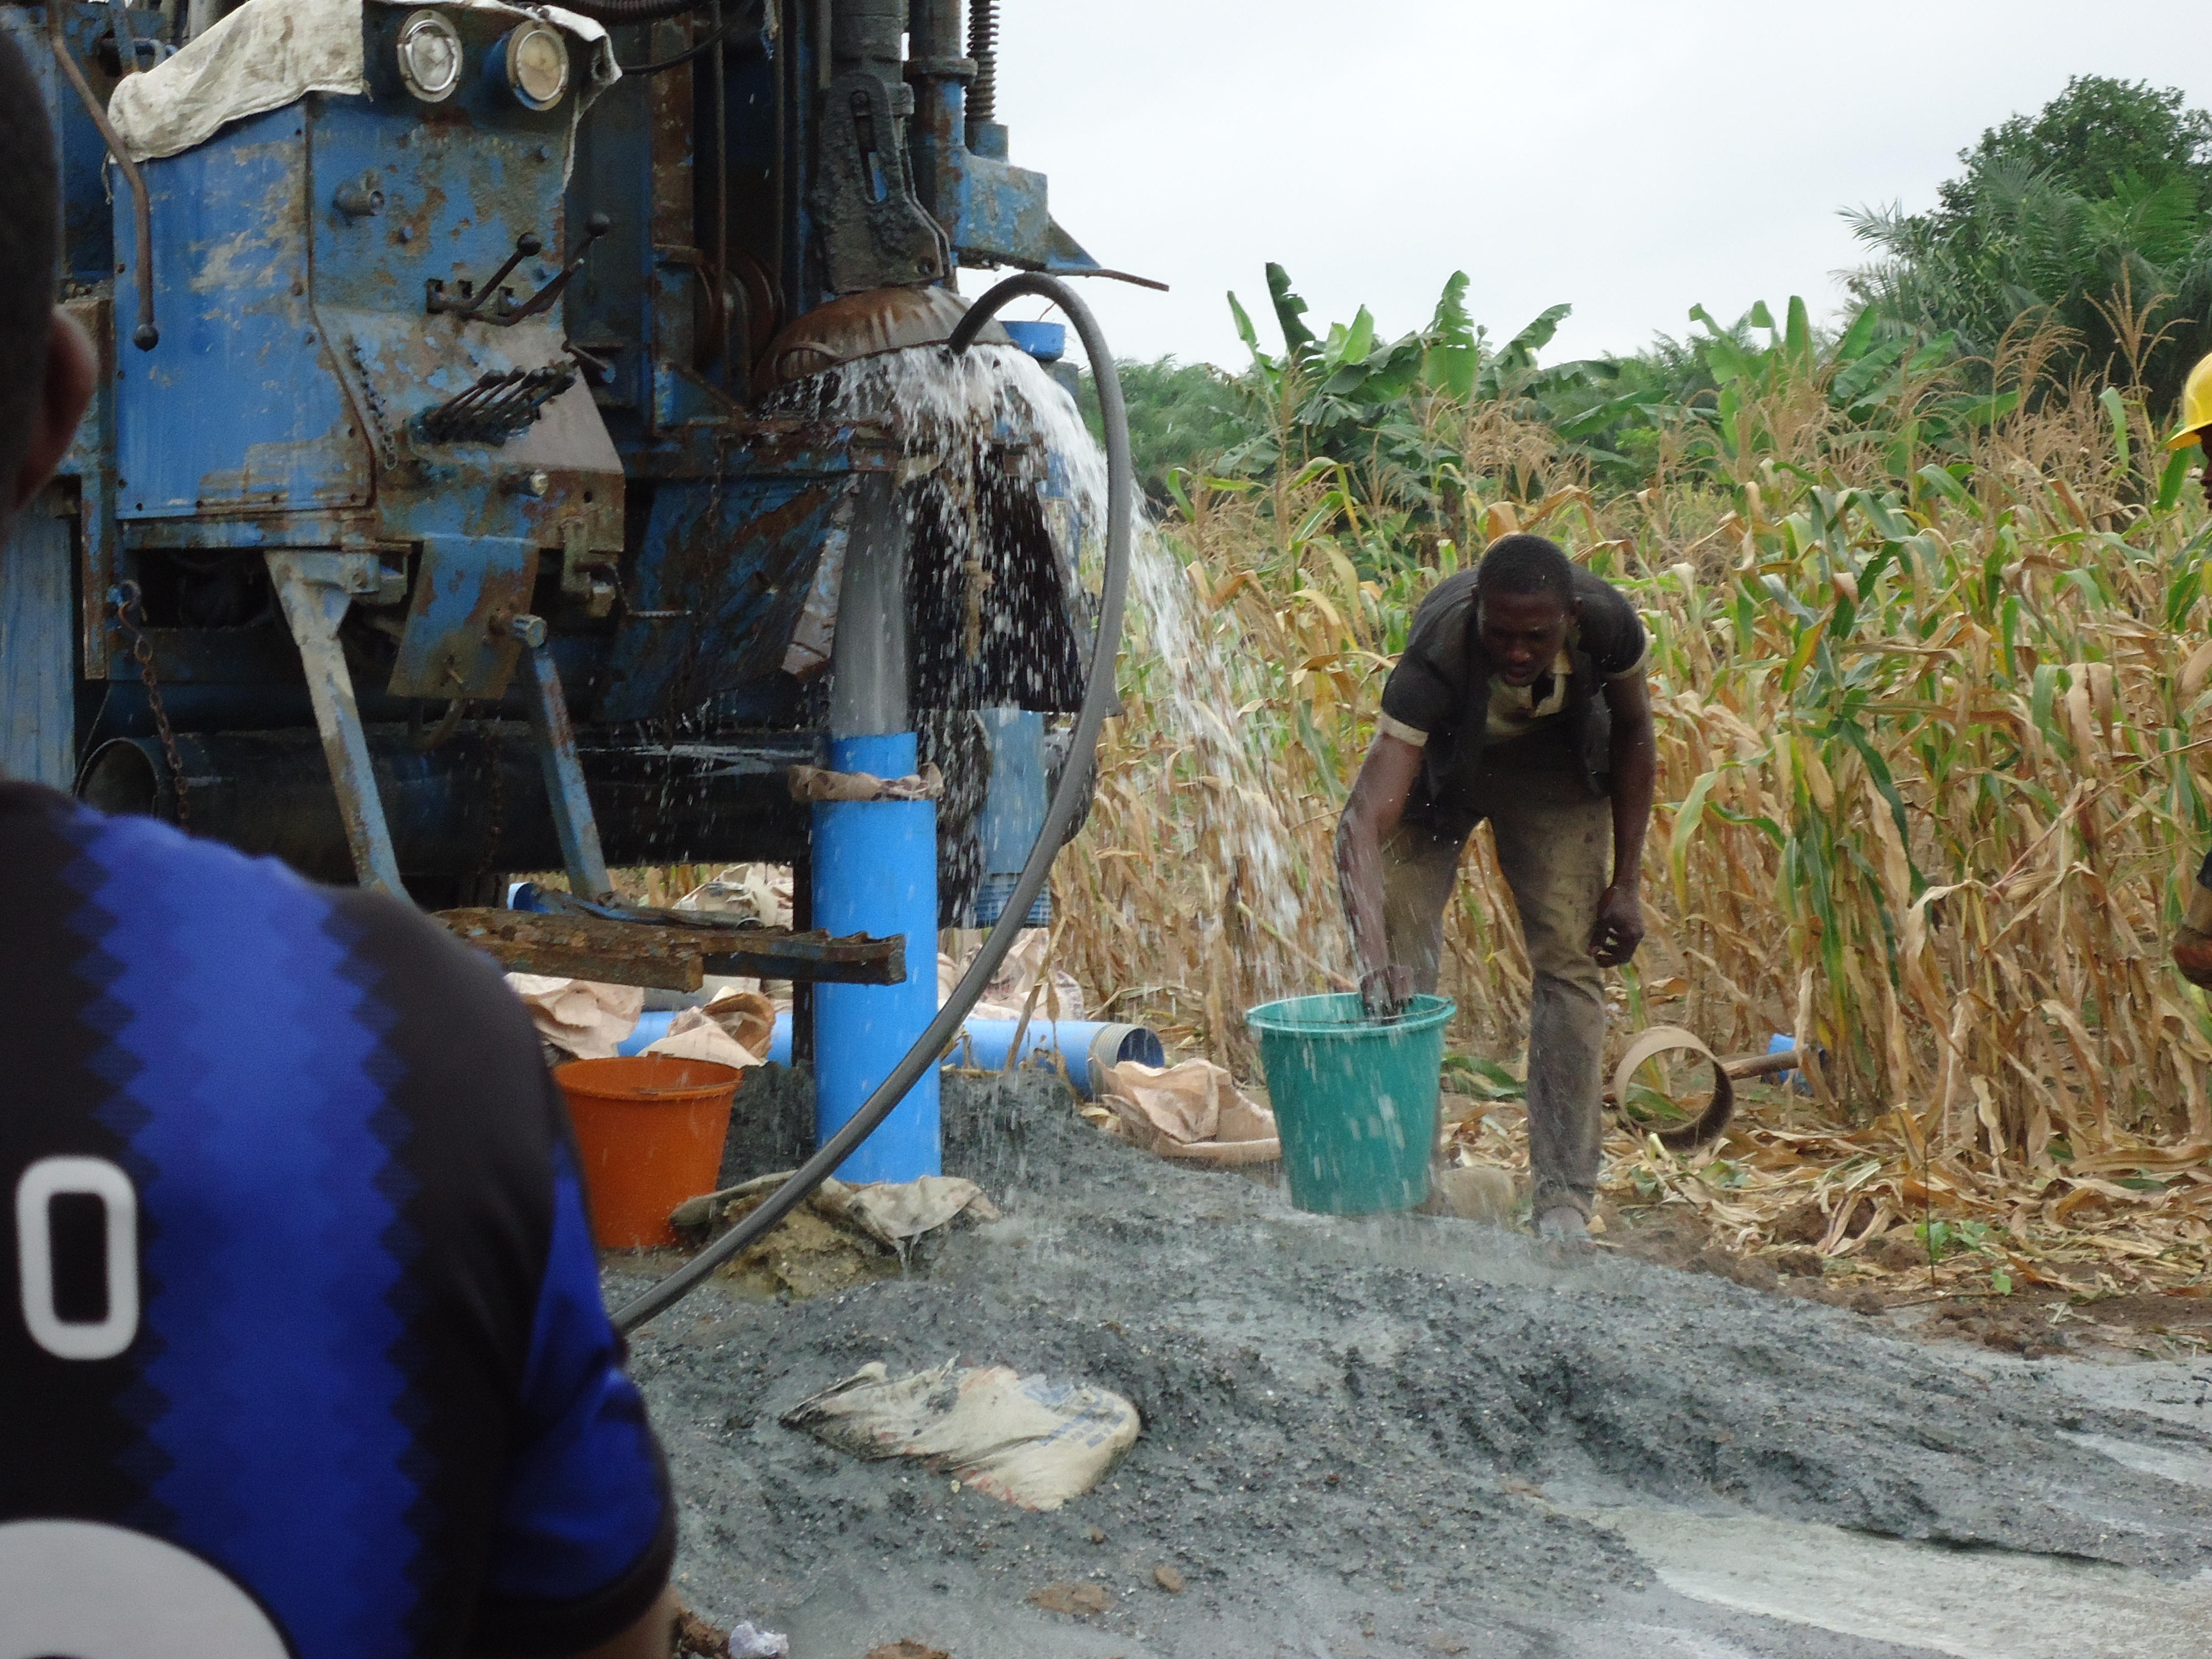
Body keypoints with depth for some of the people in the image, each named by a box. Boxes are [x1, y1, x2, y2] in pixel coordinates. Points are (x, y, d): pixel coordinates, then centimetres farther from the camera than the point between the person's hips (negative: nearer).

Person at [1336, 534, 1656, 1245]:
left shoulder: (1606, 622, -33)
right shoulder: (1436, 659, -41)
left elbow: (1633, 736, -10)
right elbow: (1364, 820, -50)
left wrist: (1625, 883, -10)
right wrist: (1375, 956, -63)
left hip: (1554, 765, 2)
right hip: (1439, 762, -1)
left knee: (1570, 961, -10)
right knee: (1401, 974, -8)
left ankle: (1564, 1203, -7)